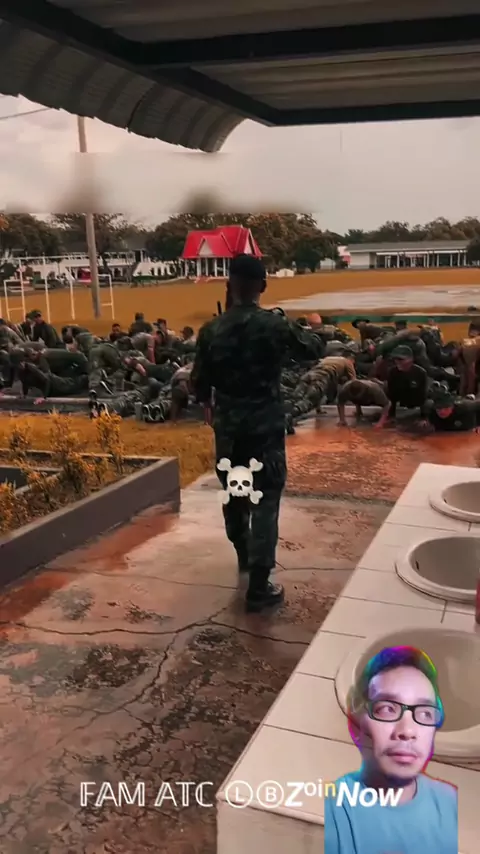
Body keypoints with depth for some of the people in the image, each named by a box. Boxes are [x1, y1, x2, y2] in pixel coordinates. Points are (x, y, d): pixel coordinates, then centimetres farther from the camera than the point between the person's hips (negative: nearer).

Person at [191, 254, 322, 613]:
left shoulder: (211, 330, -6)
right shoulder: (275, 325, -12)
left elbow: (199, 381, 1)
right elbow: (314, 349, 4)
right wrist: (295, 331, 22)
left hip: (227, 425, 4)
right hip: (266, 425, -3)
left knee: (234, 493, 22)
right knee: (265, 501, 0)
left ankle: (245, 555, 44)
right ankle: (259, 588, -1)